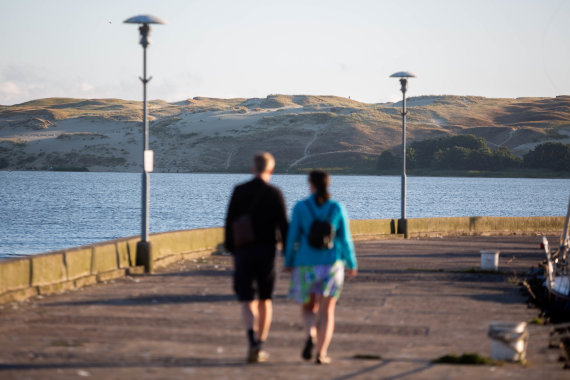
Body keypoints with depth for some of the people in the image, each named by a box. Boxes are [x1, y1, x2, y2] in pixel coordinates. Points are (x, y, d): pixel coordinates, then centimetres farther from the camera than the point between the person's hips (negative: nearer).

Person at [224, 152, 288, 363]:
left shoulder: (239, 191, -2)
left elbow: (229, 223, 0)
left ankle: (253, 341, -22)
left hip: (243, 252, 0)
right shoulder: (274, 194, -6)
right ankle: (260, 347, 19)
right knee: (265, 300, 16)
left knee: (247, 302, 2)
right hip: (266, 252, 0)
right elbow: (283, 226, -7)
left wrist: (231, 250, 11)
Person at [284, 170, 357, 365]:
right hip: (331, 265, 0)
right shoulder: (337, 208, -3)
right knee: (326, 311, 8)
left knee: (308, 308, 16)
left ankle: (310, 335, -14)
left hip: (306, 266, 0)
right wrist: (351, 264, 10)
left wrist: (288, 262, 7)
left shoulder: (300, 207, -6)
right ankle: (321, 354, -2)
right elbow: (345, 239, -1)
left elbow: (292, 237, -5)